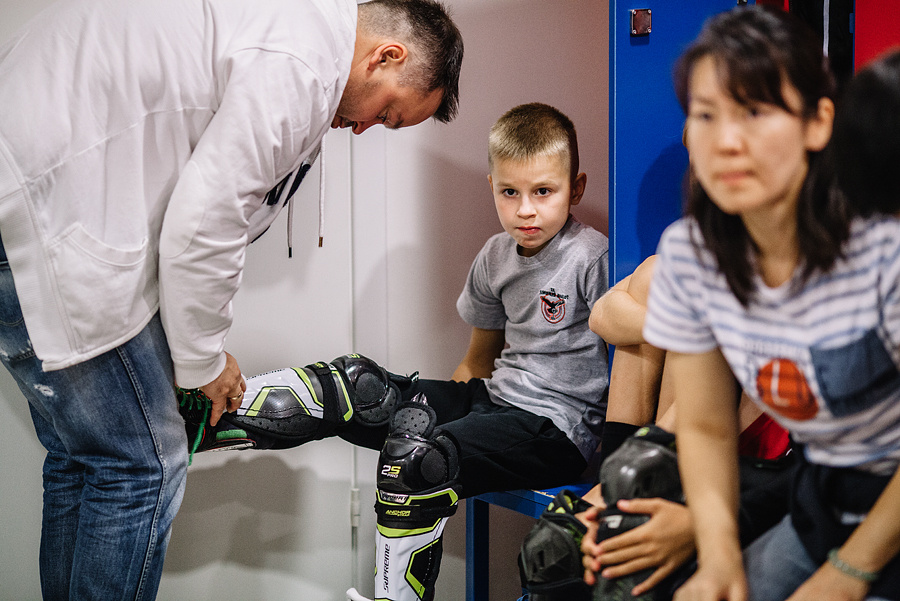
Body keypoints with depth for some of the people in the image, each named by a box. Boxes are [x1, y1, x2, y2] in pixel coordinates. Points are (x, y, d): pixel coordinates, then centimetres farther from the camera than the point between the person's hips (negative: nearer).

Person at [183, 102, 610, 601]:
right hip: (496, 399, 7)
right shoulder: (496, 256, 9)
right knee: (355, 387, -6)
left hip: (561, 428, -7)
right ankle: (199, 422, -5)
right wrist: (443, 406, 9)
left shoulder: (593, 259, -14)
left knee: (417, 453, -29)